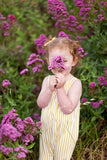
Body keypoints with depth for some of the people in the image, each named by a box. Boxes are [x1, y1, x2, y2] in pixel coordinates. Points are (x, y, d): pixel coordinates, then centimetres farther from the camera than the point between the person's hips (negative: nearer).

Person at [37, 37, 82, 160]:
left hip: (65, 133, -4)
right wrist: (50, 89, -25)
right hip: (46, 129, 4)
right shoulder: (47, 80, -2)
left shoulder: (75, 83, -17)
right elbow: (40, 104, -9)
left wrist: (60, 88, -28)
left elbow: (68, 109, -23)